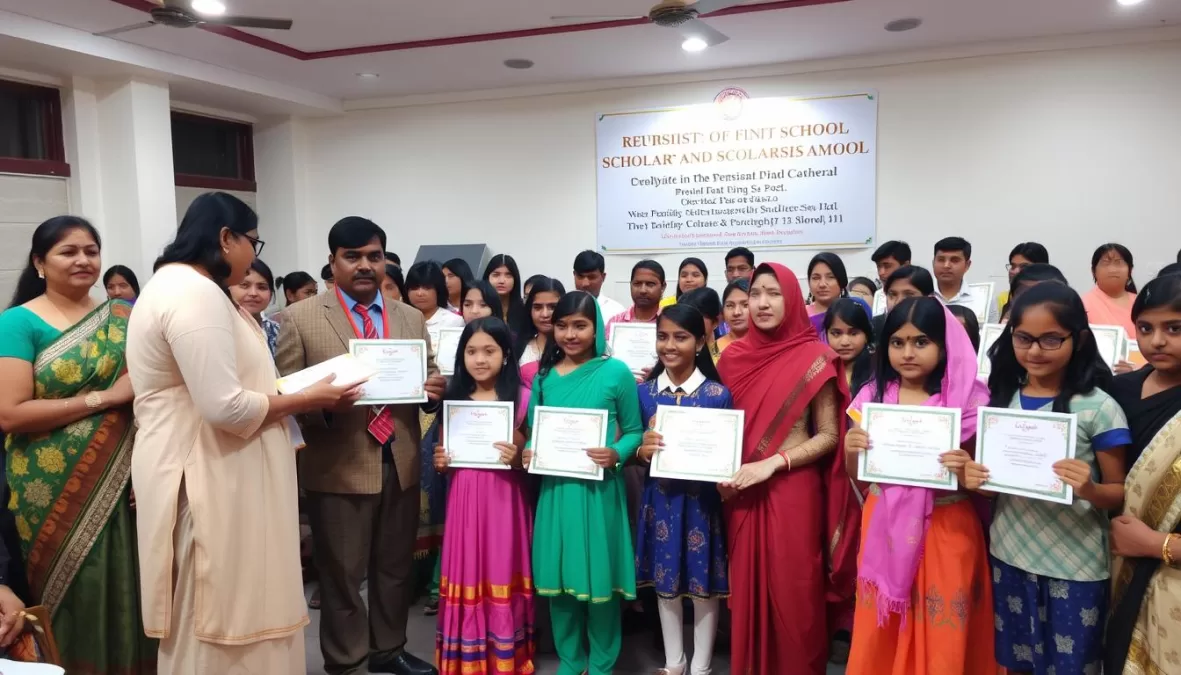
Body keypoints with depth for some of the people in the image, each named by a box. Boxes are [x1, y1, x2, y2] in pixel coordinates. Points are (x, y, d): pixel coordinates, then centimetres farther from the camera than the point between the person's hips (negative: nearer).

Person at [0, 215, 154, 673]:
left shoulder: (123, 317, 8)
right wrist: (105, 397, -15)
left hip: (122, 485, 3)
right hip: (55, 493, -3)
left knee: (127, 596, 8)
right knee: (76, 604, 5)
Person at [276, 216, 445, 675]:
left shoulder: (411, 319, 10)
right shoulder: (302, 318, -2)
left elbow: (428, 384, 12)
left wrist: (435, 388, -11)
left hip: (400, 464, 4)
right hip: (338, 469, -4)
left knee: (395, 568, 18)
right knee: (341, 574, 8)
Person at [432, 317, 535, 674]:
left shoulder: (522, 398, -3)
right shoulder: (453, 399, 6)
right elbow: (443, 452, 15)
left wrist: (517, 458, -19)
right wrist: (440, 461, -5)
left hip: (504, 500, -2)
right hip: (464, 499, 3)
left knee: (501, 577, 4)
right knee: (467, 577, 7)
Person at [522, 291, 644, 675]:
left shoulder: (615, 372, -5)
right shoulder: (544, 375, 5)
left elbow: (634, 431, -1)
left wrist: (616, 454, -19)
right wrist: (527, 453, -8)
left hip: (599, 489, -3)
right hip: (555, 488, 3)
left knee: (599, 576, 6)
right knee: (559, 575, 11)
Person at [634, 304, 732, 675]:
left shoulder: (718, 394, -7)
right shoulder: (644, 391, 1)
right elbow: (636, 450, 7)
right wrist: (642, 451, -15)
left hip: (702, 499, -2)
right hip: (660, 498, 3)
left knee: (704, 582, 8)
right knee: (665, 581, 14)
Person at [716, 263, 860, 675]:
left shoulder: (813, 359, -7)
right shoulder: (734, 356, 4)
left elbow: (828, 435, -6)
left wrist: (772, 463, -15)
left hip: (794, 491, -3)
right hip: (742, 493, 4)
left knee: (792, 590, 5)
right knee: (748, 586, 12)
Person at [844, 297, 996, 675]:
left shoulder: (970, 400, -7)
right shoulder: (872, 397, 1)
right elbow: (857, 476, 7)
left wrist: (967, 471, -21)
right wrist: (851, 451, -14)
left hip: (946, 531, -2)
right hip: (884, 528, 3)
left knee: (942, 635, 8)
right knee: (879, 635, 11)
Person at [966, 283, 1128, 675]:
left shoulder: (1098, 407, -12)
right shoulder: (1001, 398, 1)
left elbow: (1121, 494, -6)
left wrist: (1090, 490, -27)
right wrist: (973, 478, -10)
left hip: (1075, 567, -4)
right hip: (1009, 555, 4)